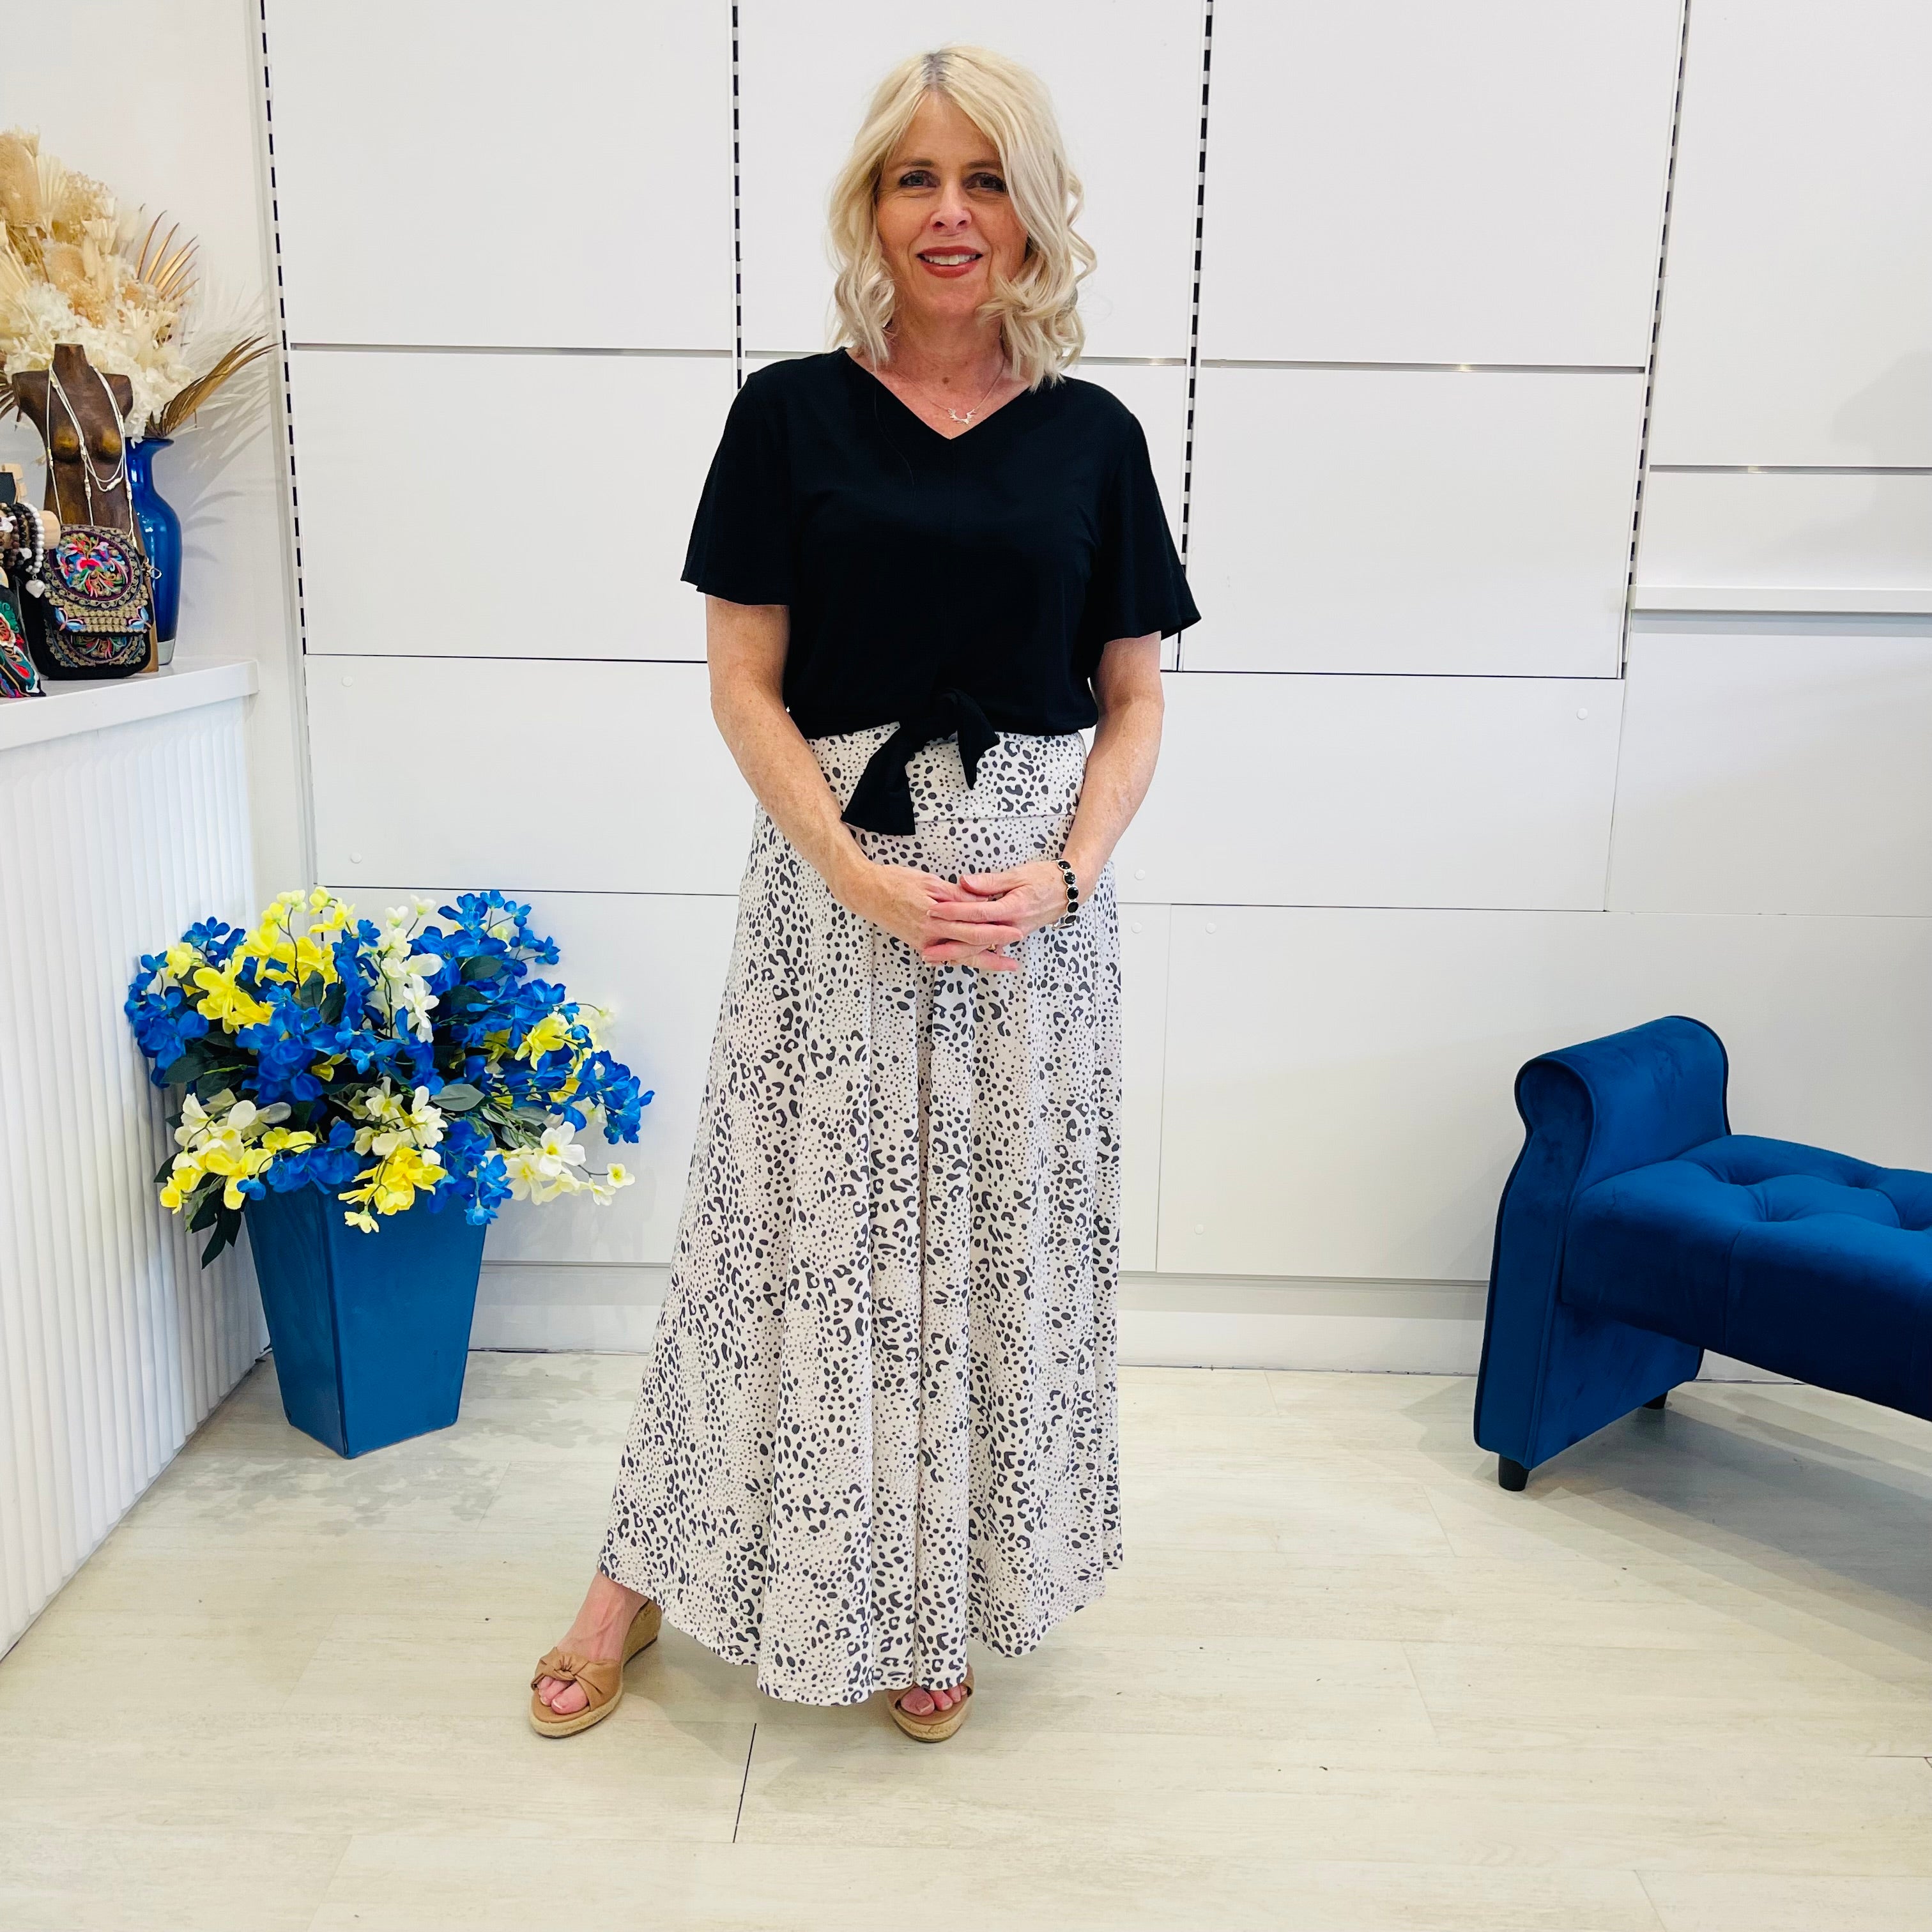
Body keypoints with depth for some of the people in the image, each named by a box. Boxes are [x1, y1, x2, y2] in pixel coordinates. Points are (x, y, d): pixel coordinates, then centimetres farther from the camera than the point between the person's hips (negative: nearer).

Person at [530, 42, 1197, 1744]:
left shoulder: (1092, 437, 4)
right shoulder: (791, 414, 0)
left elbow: (1135, 702, 6)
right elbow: (744, 684, -2)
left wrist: (1066, 873, -10)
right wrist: (867, 878, -13)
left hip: (1035, 890, 2)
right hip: (832, 880, -1)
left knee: (999, 1238, 8)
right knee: (798, 1231, 5)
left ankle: (930, 1599, 28)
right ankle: (641, 1580, 25)